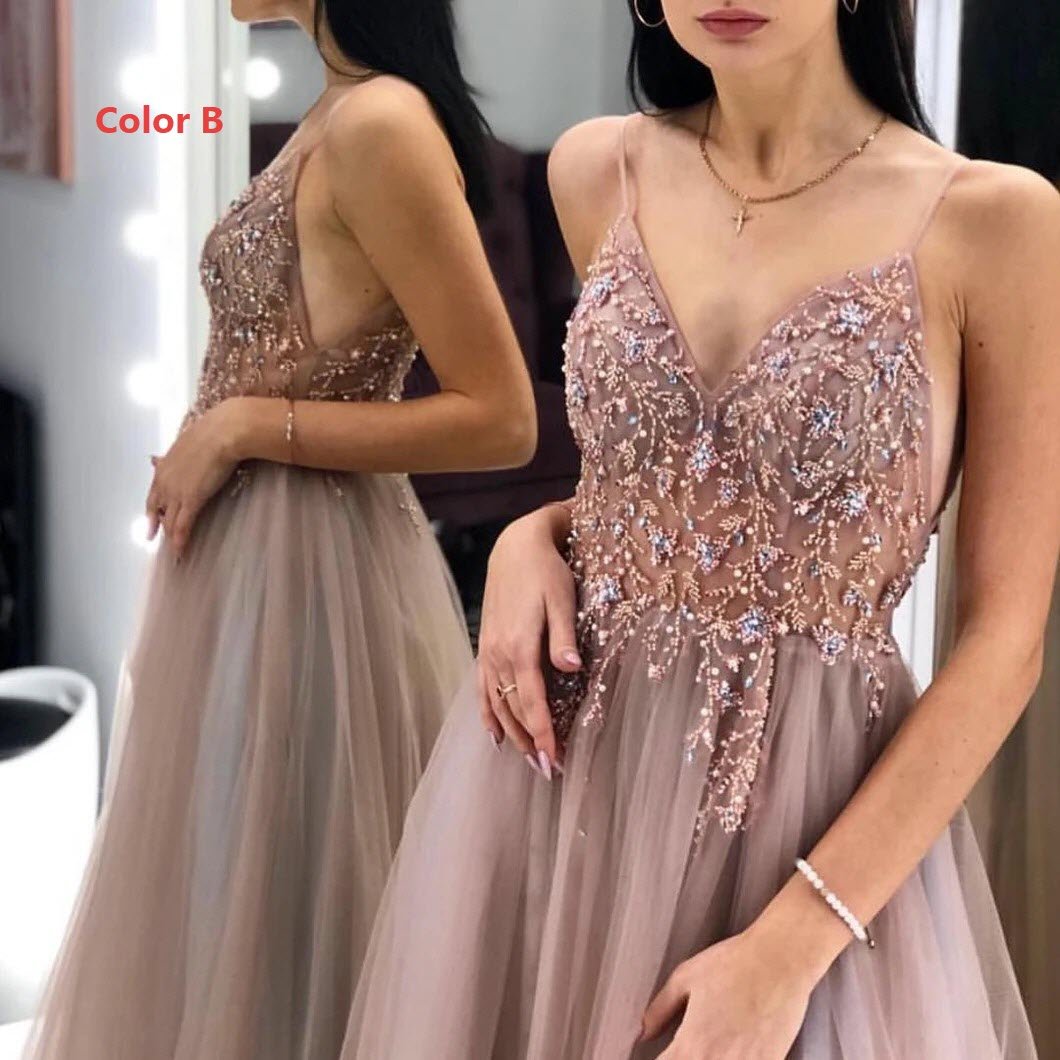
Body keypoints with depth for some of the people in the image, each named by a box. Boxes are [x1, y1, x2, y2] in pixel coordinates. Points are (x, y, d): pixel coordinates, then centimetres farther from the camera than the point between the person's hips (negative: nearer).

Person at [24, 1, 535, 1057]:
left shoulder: (380, 124, -19)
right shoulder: (339, 116, 9)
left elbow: (498, 418, -21)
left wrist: (243, 427, -17)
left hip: (306, 569, -9)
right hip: (252, 556, 9)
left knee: (273, 908, 5)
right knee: (231, 898, 20)